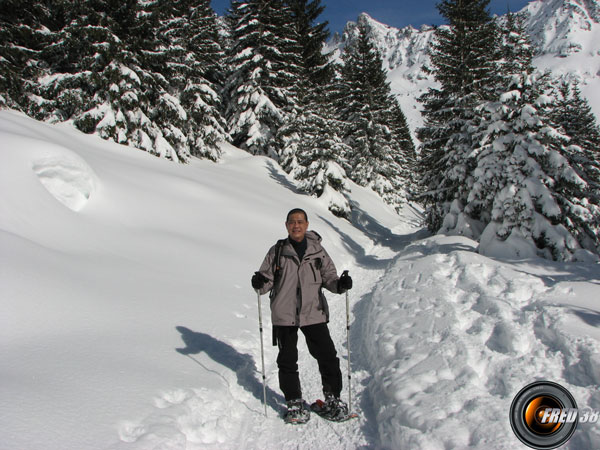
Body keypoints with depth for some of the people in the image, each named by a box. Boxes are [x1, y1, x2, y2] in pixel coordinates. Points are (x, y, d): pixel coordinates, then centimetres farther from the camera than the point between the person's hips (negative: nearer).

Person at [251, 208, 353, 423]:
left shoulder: (317, 251, 5)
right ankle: (294, 402, 23)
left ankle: (332, 398, 21)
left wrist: (340, 284, -14)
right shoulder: (277, 251, 4)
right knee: (287, 360, 6)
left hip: (314, 313, 0)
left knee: (327, 356, 2)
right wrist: (260, 283, -16)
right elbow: (268, 278, 6)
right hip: (284, 314, 0)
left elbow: (328, 276, 6)